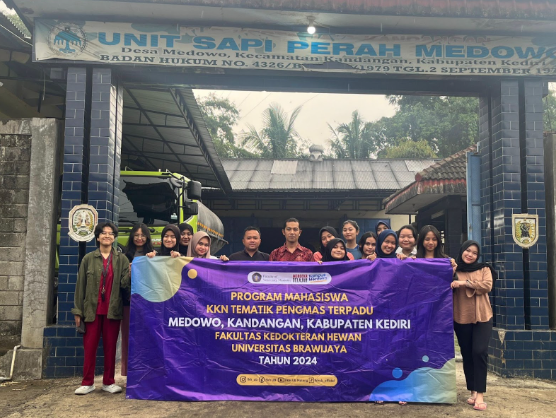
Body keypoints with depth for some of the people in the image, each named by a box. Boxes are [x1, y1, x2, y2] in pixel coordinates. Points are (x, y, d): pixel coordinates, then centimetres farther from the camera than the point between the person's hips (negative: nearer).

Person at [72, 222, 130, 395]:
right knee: (89, 346, 2)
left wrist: (131, 272, -19)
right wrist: (77, 311, 1)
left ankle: (108, 382, 16)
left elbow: (124, 284, 1)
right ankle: (87, 383, 13)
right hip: (92, 310, 0)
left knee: (110, 346, 6)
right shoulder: (88, 259, 6)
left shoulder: (121, 259, 7)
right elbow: (80, 285, 4)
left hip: (113, 310, 1)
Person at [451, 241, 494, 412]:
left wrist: (465, 283, -18)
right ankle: (473, 391, 18)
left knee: (480, 352, -11)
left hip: (482, 317, -1)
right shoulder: (454, 270, 5)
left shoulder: (484, 269, 5)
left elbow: (487, 285, -11)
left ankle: (480, 394, -6)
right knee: (467, 354, 7)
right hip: (461, 319, 1)